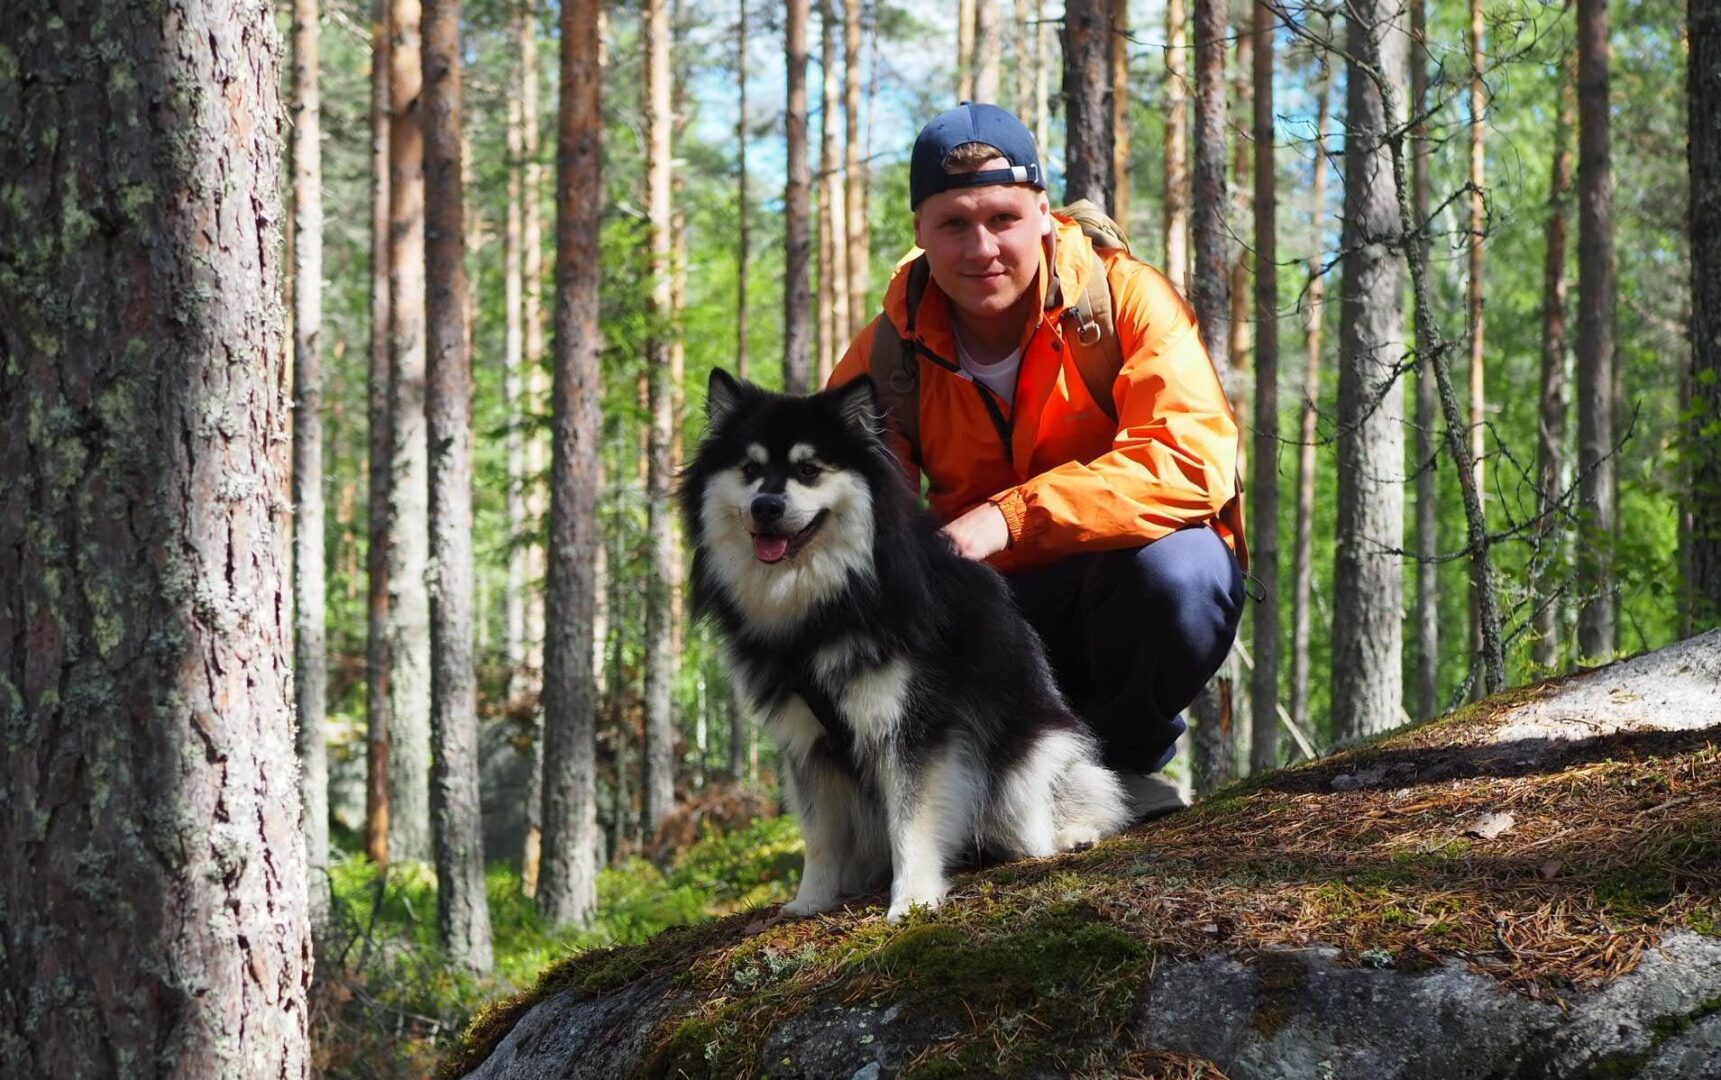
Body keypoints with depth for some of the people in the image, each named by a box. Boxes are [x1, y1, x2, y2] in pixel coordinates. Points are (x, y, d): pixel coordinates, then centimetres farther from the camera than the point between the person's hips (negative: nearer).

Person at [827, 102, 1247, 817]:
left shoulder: (1124, 296, -16)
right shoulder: (892, 350, -6)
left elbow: (1192, 459, -29)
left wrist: (1011, 517, -38)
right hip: (996, 611, 3)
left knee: (1173, 564, -36)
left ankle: (1127, 757, -4)